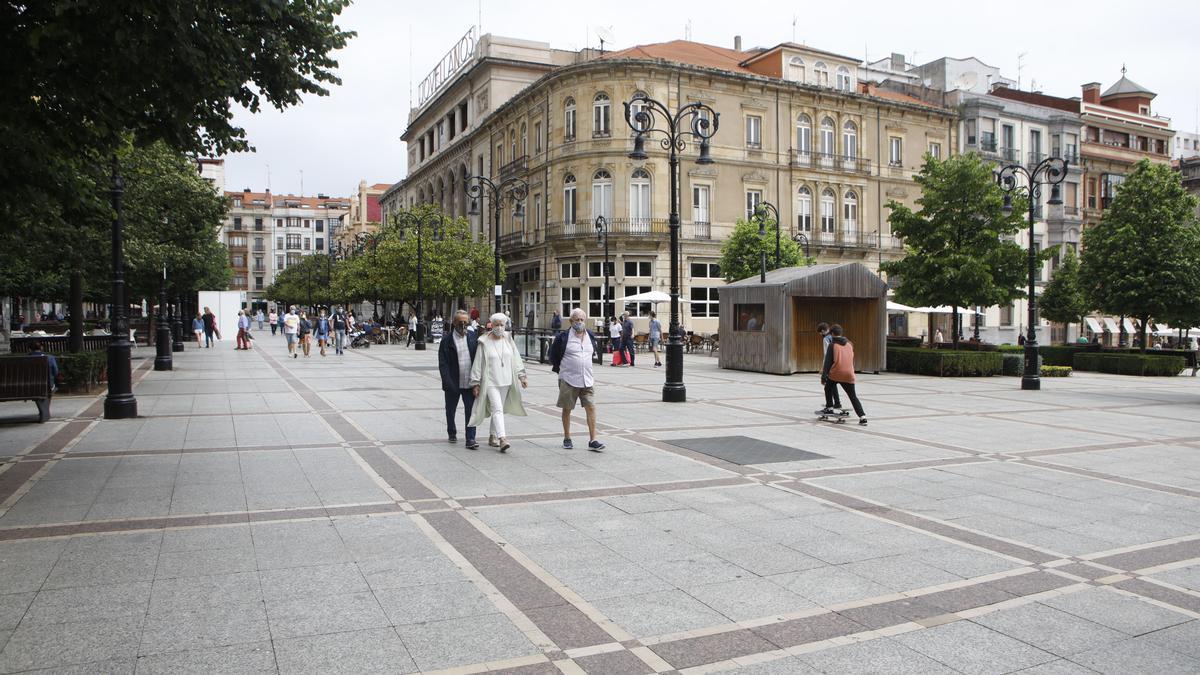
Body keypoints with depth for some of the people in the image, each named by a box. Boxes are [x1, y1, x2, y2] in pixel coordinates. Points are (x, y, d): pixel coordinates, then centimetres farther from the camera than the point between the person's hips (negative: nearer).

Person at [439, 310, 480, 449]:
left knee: (471, 411, -4)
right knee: (450, 410, 16)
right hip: (453, 385, -1)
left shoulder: (473, 337, 4)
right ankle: (452, 433, 37)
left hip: (469, 383, 1)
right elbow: (442, 364, -8)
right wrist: (448, 383, -17)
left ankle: (470, 439, -2)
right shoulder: (447, 341, -5)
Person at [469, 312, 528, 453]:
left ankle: (492, 436, 26)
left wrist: (521, 376, 4)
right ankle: (502, 439, -23)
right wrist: (475, 383, -5)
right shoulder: (484, 343, -5)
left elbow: (516, 359, 10)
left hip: (506, 381, 5)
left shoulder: (508, 340, 6)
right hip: (490, 382, -5)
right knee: (497, 409, -15)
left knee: (498, 409, 13)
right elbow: (478, 364, -4)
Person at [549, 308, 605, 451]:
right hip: (568, 380, -3)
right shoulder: (563, 337, -7)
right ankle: (567, 439, 21)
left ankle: (593, 440, -3)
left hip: (587, 380, 3)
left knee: (591, 408, -5)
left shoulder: (590, 336, 8)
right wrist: (560, 370, 8)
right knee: (567, 409, 8)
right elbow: (553, 356, 4)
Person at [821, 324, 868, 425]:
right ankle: (862, 416, -7)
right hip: (849, 374, 4)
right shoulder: (850, 344, 14)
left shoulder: (832, 345, -1)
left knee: (828, 390, 25)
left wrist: (823, 376, -4)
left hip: (835, 374, -4)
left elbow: (828, 361, -5)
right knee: (853, 397, 7)